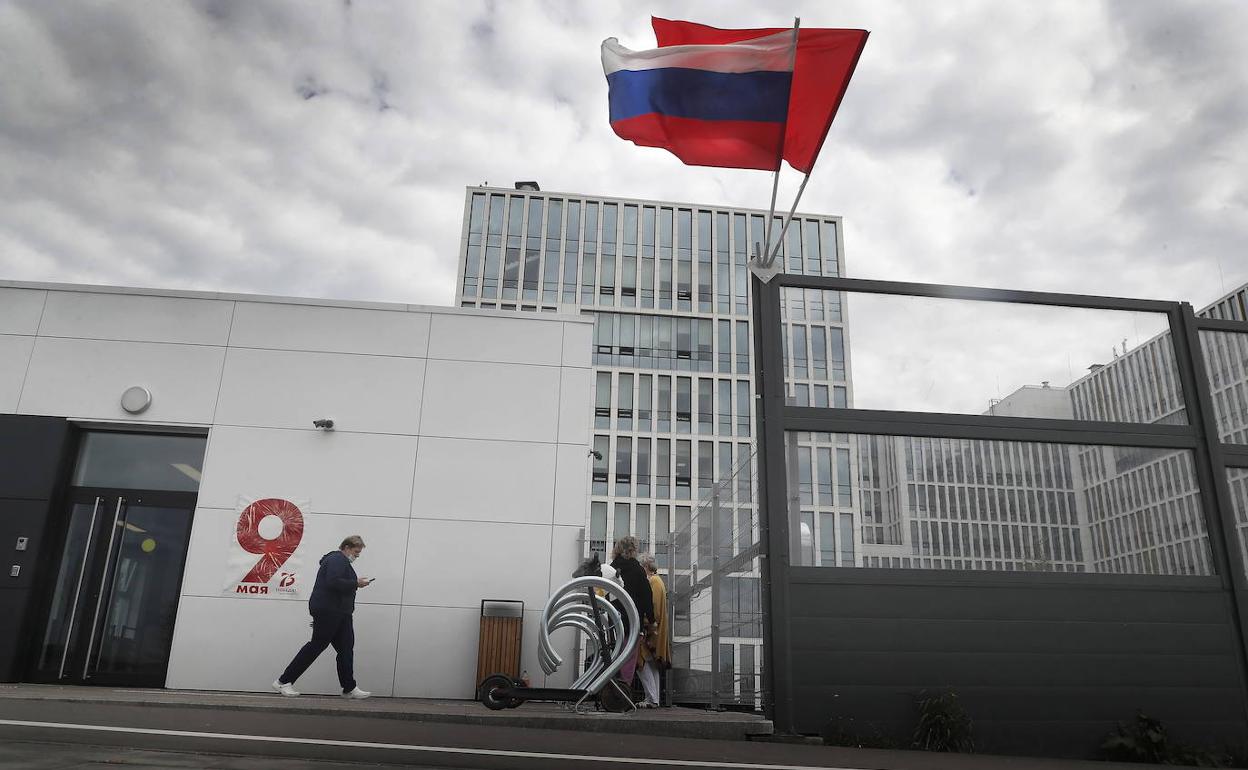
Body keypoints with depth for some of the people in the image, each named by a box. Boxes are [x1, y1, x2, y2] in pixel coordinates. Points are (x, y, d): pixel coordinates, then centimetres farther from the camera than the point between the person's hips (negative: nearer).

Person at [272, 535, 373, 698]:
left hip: (339, 613, 11)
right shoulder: (337, 559, -12)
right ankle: (283, 681, 5)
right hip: (328, 612, -11)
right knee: (316, 646, -4)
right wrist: (355, 583, -19)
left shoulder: (340, 560, 21)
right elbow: (333, 582, -27)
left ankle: (349, 688, 10)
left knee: (346, 649, 7)